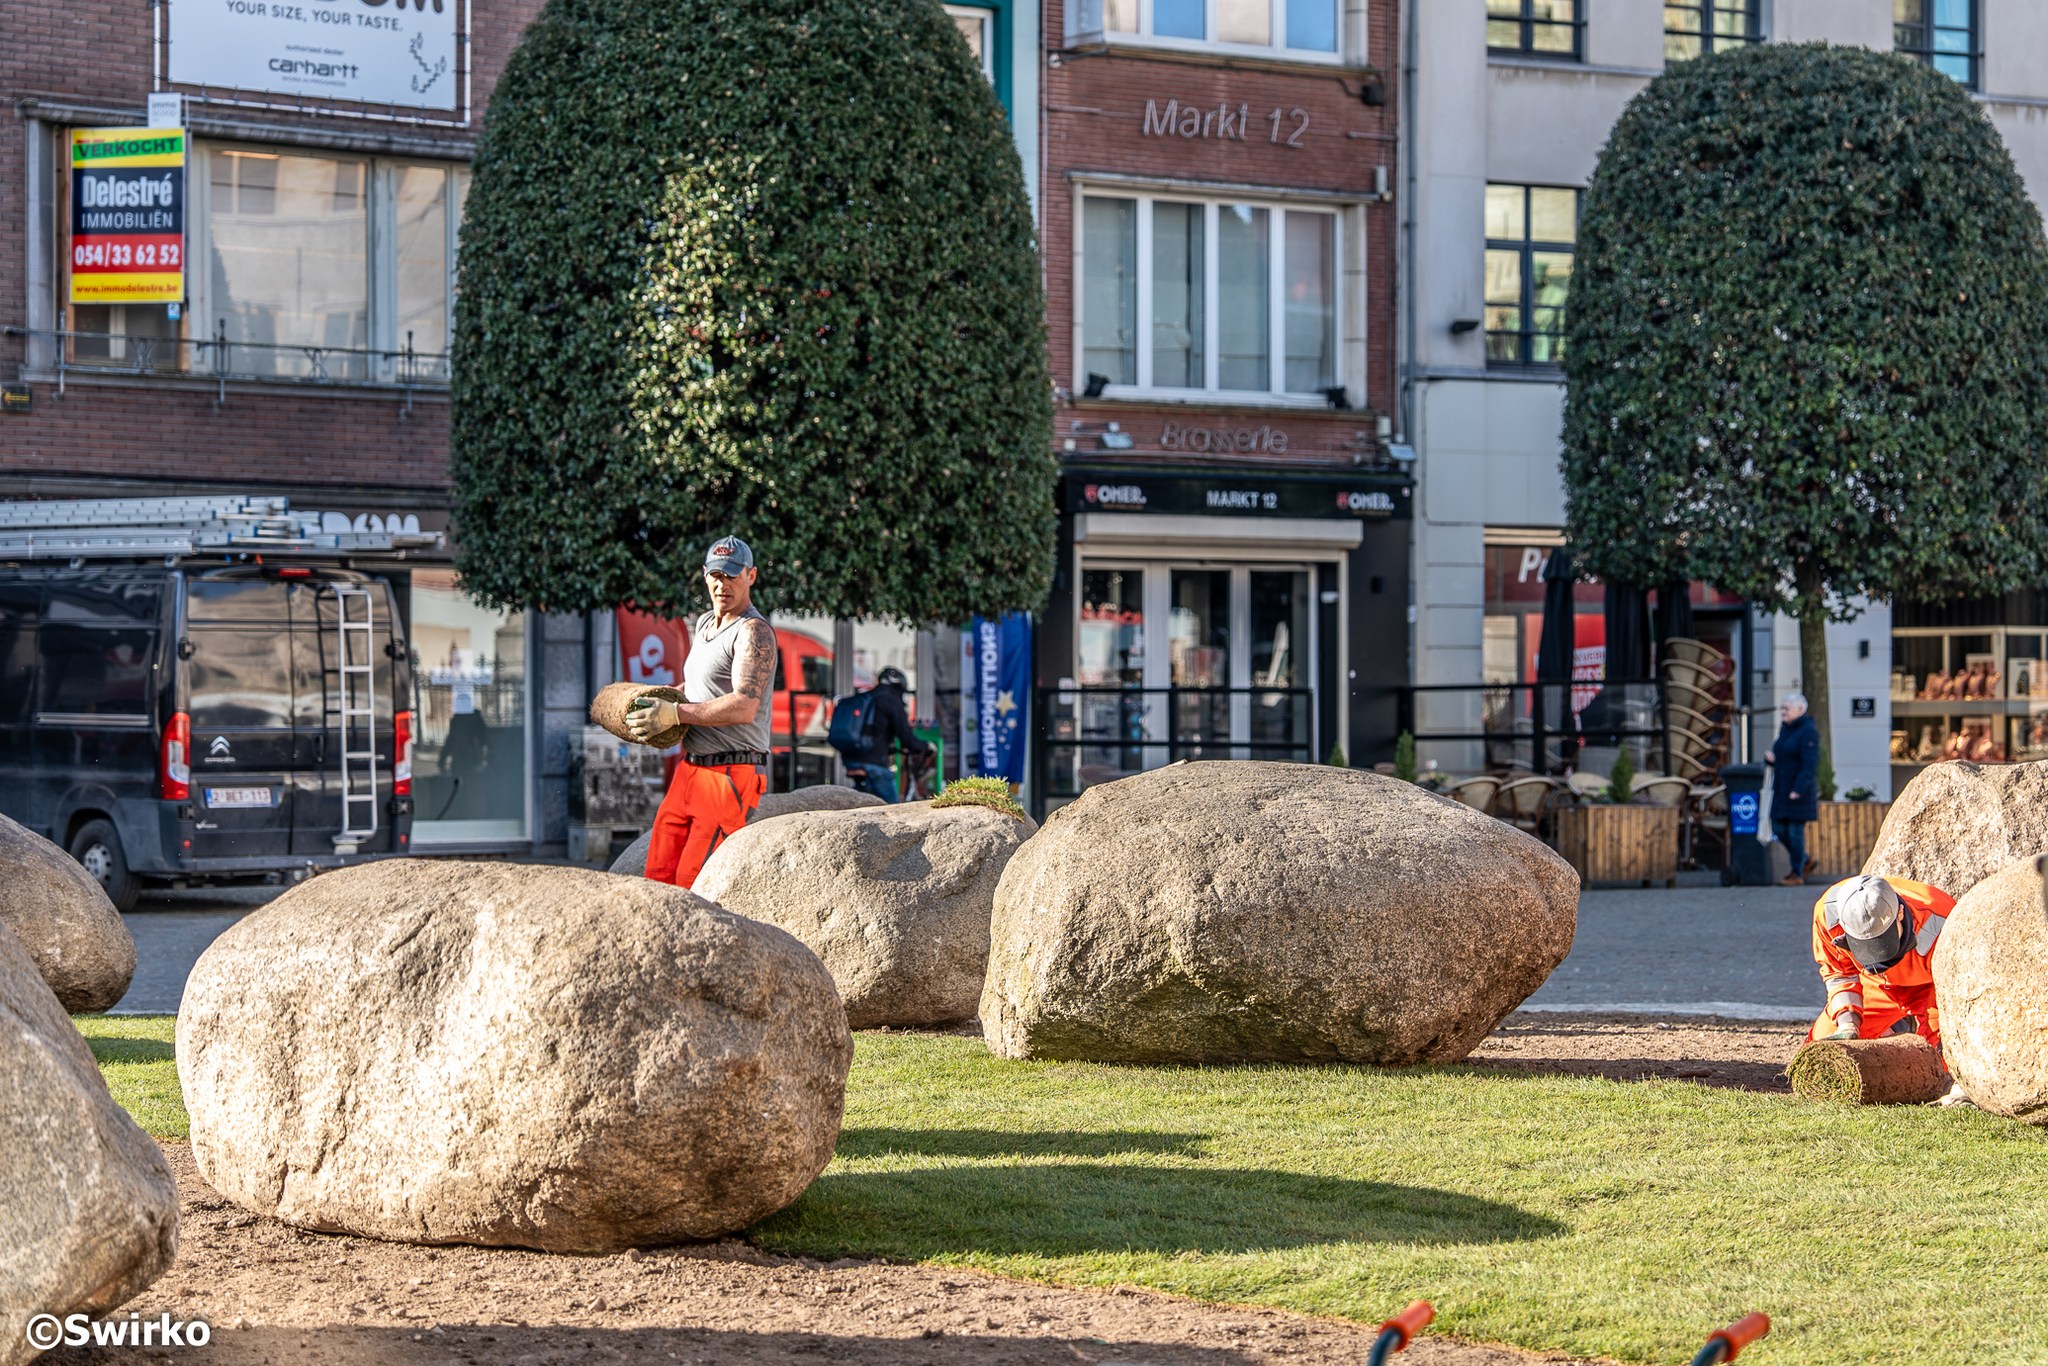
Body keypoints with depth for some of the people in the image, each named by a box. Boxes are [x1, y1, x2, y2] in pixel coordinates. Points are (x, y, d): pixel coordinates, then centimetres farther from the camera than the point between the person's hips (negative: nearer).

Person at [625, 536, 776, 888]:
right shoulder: (704, 624, 18)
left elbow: (744, 707, -24)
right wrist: (660, 700, 18)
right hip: (690, 768, 9)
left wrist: (676, 713, -25)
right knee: (659, 873, 6)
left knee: (694, 880, -14)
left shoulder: (754, 632, -11)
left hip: (730, 775, -9)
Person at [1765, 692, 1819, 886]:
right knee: (1779, 828, 8)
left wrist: (1798, 789, -27)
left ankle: (1798, 875, 2)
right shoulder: (1785, 729, 14)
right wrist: (1770, 758, -1)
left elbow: (1809, 765, -20)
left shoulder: (1808, 732, -13)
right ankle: (1804, 862, 25)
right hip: (1782, 788, 9)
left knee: (1795, 830, -5)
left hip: (1799, 790, -9)